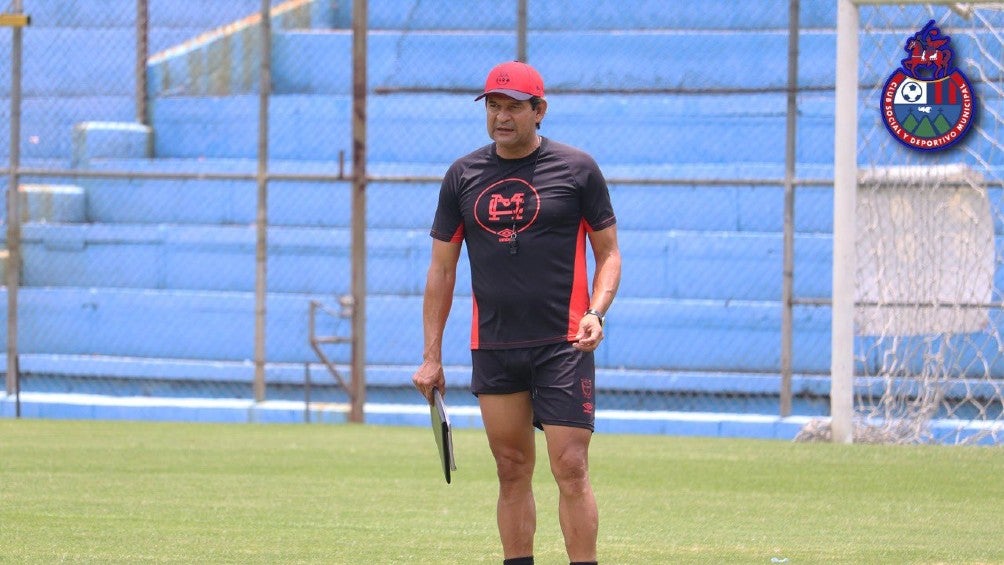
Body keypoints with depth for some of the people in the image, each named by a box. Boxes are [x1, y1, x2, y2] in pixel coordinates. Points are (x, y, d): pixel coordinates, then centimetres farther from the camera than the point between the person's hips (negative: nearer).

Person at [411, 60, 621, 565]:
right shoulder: (463, 176, 8)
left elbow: (608, 252, 6)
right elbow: (441, 268, 12)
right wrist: (431, 356, 7)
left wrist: (595, 313, -13)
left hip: (563, 345, -3)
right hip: (492, 348, 3)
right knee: (512, 471, 6)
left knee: (570, 469, -9)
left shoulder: (577, 169, 0)